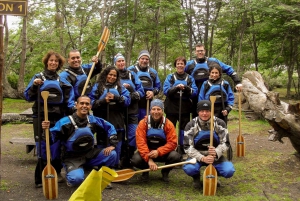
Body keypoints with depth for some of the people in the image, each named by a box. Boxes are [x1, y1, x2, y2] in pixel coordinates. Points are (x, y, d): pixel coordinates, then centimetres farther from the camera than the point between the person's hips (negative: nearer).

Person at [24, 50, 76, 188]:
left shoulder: (62, 80, 11)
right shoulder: (38, 77, 5)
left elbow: (69, 98, 6)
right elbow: (28, 97, 2)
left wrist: (73, 108, -12)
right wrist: (34, 86, -14)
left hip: (58, 117, 3)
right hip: (41, 116, -2)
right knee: (42, 146, -6)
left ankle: (56, 172, 21)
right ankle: (40, 178, 1)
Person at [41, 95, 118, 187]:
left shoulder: (93, 120, -3)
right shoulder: (65, 122, -16)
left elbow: (110, 127, 8)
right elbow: (51, 138, -21)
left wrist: (112, 145, -2)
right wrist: (47, 130, -42)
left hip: (89, 154, 4)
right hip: (72, 158, -4)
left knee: (112, 154, -16)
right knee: (76, 178, -32)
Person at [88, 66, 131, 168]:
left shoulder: (120, 87, 12)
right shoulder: (97, 86, 6)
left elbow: (127, 100, -1)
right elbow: (91, 102, -3)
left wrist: (115, 97, -15)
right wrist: (103, 100, -17)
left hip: (117, 122, 2)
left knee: (116, 145, 6)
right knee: (102, 145, 5)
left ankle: (116, 166, 18)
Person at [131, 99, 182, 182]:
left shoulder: (168, 124, -10)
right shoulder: (143, 123, -12)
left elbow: (172, 143, -15)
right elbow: (141, 143, -19)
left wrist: (158, 152, -31)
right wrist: (149, 159, -31)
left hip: (162, 153, 0)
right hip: (147, 152, 0)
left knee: (176, 157, -29)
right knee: (135, 160, -30)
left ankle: (165, 172, 6)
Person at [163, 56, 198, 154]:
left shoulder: (190, 78, 7)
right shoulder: (170, 77, 4)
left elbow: (195, 92, -3)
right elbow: (166, 91, -7)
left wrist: (186, 88, -20)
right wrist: (176, 87, -22)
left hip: (185, 108, 1)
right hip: (172, 107, -1)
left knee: (184, 130, 7)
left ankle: (183, 149, 19)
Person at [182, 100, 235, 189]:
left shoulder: (220, 123, -7)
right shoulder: (191, 125, -11)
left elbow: (225, 143, -7)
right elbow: (188, 147, -15)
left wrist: (216, 153, -31)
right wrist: (202, 158, -31)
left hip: (216, 156, 2)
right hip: (197, 155, -1)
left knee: (229, 171, -24)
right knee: (189, 168, -34)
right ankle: (196, 177, 6)